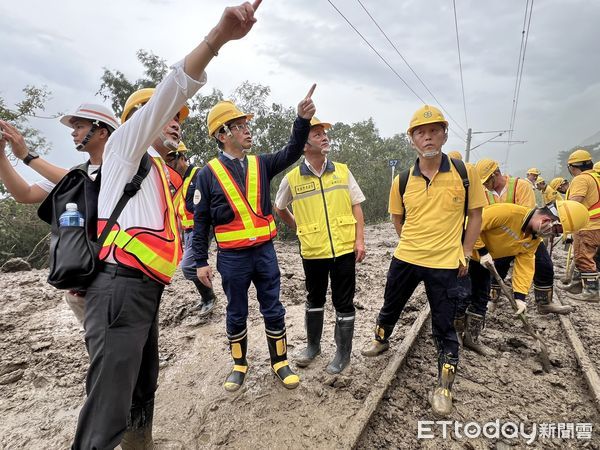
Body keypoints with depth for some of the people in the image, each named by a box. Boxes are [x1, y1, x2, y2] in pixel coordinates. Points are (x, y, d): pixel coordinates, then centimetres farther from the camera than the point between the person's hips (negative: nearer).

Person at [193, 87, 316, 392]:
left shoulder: (260, 164, 4)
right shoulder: (208, 174, -5)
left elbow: (292, 153, -11)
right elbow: (201, 222, -3)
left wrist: (302, 120, -27)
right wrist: (201, 261, -5)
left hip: (265, 252, 2)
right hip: (231, 258, -2)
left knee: (273, 311, 11)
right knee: (236, 315, 14)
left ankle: (280, 362, 30)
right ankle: (239, 365, 34)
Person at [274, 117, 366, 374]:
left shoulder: (342, 171, 1)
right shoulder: (292, 178, -3)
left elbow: (356, 206, 2)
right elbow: (279, 208, 14)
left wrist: (360, 240, -5)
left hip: (344, 249, 0)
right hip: (313, 252, 0)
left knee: (344, 303, 8)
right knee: (314, 300, 18)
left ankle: (343, 353, 27)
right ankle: (313, 345, 38)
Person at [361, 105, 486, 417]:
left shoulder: (464, 173, -8)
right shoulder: (402, 181, -3)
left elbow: (475, 215, 1)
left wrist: (464, 254, -2)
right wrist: (413, 245, 7)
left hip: (444, 264, -2)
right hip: (404, 259, 3)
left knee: (444, 329, 6)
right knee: (390, 306, 22)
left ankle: (444, 387, 26)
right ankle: (381, 340, 52)